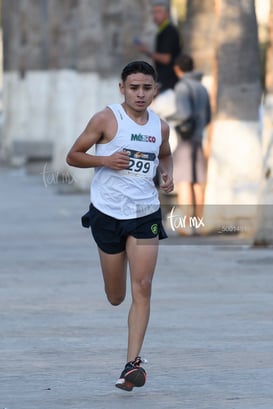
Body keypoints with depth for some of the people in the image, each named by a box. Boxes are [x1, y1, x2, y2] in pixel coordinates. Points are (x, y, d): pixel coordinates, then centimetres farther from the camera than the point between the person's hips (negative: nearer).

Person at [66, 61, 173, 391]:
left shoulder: (160, 127, 6)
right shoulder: (106, 119, -7)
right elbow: (72, 156, -2)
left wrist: (168, 175, 6)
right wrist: (105, 160, -19)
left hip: (145, 214, 2)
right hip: (108, 212, -2)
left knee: (142, 288, -11)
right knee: (116, 298, 5)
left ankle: (132, 363, -12)